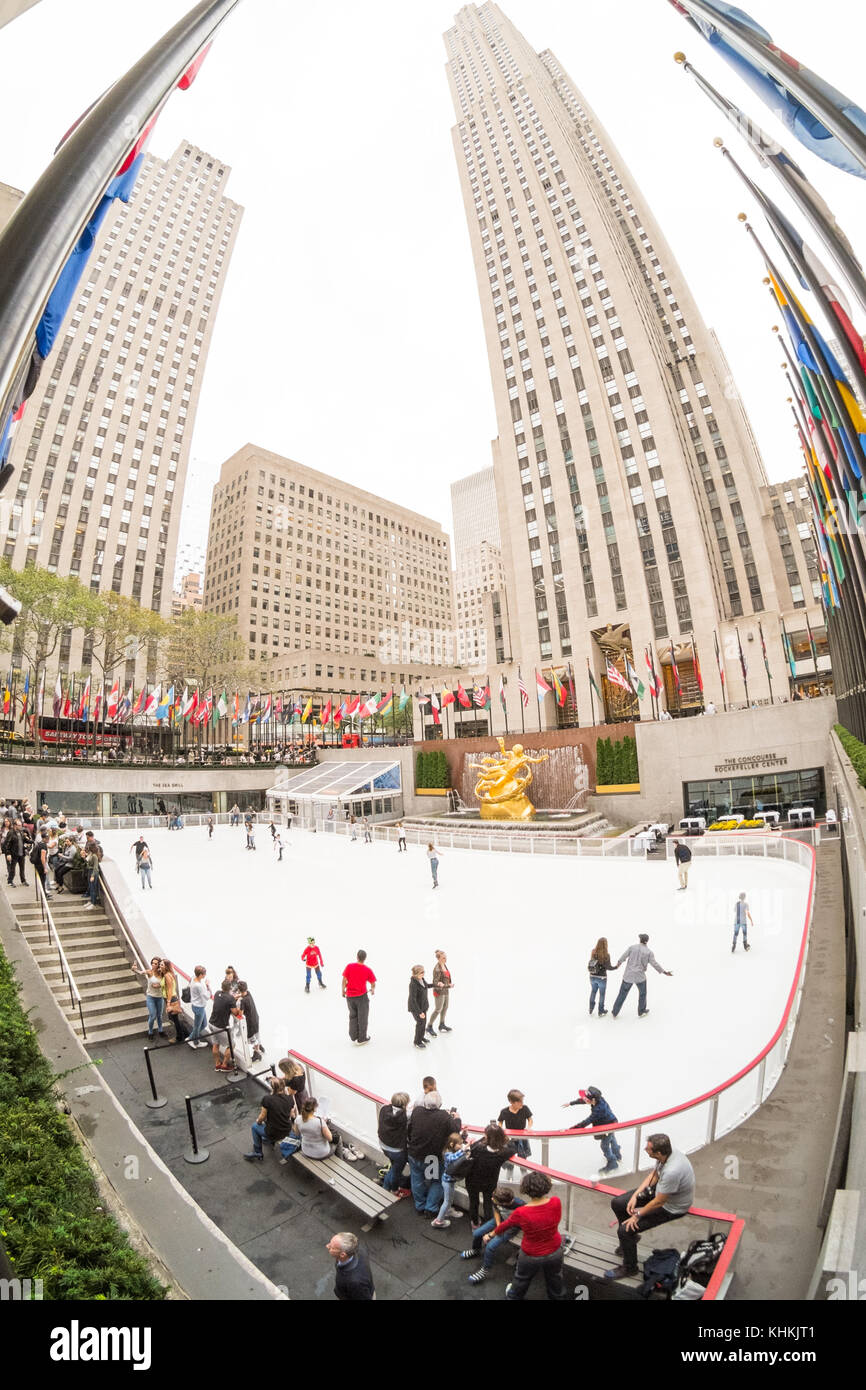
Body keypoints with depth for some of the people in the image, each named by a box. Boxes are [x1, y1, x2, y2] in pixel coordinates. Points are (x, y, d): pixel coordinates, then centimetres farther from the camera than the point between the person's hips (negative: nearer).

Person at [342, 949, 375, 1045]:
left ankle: (354, 1037, 29)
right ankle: (361, 1039, 25)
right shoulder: (367, 970, -12)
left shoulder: (349, 966, -11)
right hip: (362, 996, -2)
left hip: (350, 996, 2)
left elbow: (344, 980, -8)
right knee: (362, 1017, 15)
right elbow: (373, 984, -4)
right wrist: (373, 990, 18)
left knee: (353, 1016, 22)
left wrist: (343, 990, 9)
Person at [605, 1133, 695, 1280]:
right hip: (658, 1189, 8)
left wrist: (638, 1215, -10)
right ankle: (631, 1236, 35)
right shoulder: (666, 1152, -17)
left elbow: (658, 1202, -26)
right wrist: (635, 1195, -2)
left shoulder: (672, 1171, -41)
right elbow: (654, 1175, 2)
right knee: (617, 1203, 8)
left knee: (625, 1230, -12)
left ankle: (629, 1267, 15)